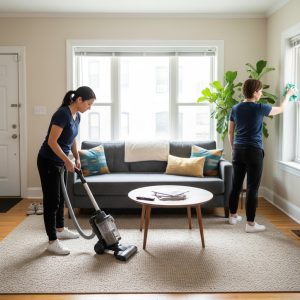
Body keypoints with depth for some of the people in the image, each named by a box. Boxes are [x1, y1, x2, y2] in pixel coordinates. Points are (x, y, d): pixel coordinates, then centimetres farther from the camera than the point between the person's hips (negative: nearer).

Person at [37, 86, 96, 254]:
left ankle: (60, 230, 36)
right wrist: (67, 161, -22)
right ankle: (52, 242, 3)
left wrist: (77, 158, 10)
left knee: (61, 197, 19)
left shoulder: (77, 116, 5)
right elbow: (51, 142, -26)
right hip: (48, 162, -9)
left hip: (60, 161, 9)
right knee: (52, 200, -5)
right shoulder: (63, 114, -24)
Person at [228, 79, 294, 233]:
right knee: (252, 188, -1)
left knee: (236, 185, 14)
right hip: (254, 151, -5)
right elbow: (281, 109, 10)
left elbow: (230, 132, 10)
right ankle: (250, 223, 3)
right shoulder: (260, 108, -8)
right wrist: (288, 95, 28)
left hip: (238, 150, 6)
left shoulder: (235, 108, 4)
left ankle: (232, 216, 26)